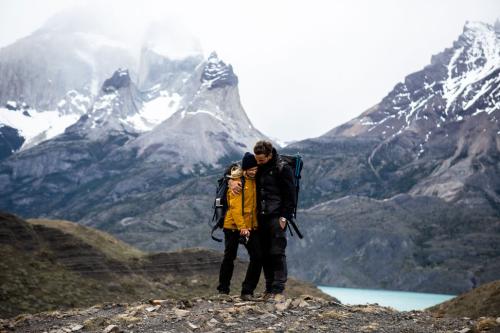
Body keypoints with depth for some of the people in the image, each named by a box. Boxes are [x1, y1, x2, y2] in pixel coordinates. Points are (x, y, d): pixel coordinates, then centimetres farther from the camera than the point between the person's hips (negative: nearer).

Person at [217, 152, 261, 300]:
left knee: (257, 257, -5)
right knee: (229, 257, 5)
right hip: (233, 226, -5)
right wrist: (241, 227, -24)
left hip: (251, 226, 5)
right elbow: (235, 206, -18)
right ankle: (223, 289, 21)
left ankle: (247, 291, 2)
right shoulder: (237, 181, -12)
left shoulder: (255, 180, 8)